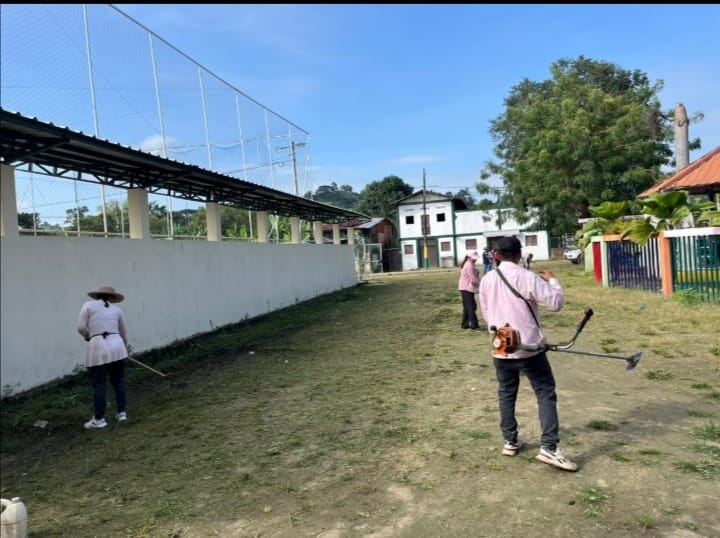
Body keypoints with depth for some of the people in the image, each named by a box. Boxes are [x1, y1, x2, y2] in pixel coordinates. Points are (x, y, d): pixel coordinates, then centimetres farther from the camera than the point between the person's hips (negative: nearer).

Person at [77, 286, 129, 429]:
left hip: (98, 349, -3)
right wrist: (125, 348, 40)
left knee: (99, 386, 3)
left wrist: (89, 336, 19)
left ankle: (99, 419, 9)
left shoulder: (88, 306, 6)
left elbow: (81, 327, -2)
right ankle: (121, 412, 21)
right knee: (118, 381, 16)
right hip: (116, 346, 3)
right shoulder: (117, 309, 15)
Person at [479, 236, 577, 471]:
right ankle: (548, 448, -3)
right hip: (529, 348, -4)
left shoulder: (486, 280, 3)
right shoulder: (527, 277, -13)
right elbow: (556, 302, -11)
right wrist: (552, 280, 5)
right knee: (546, 394, 3)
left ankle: (510, 442, 24)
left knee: (506, 395, 16)